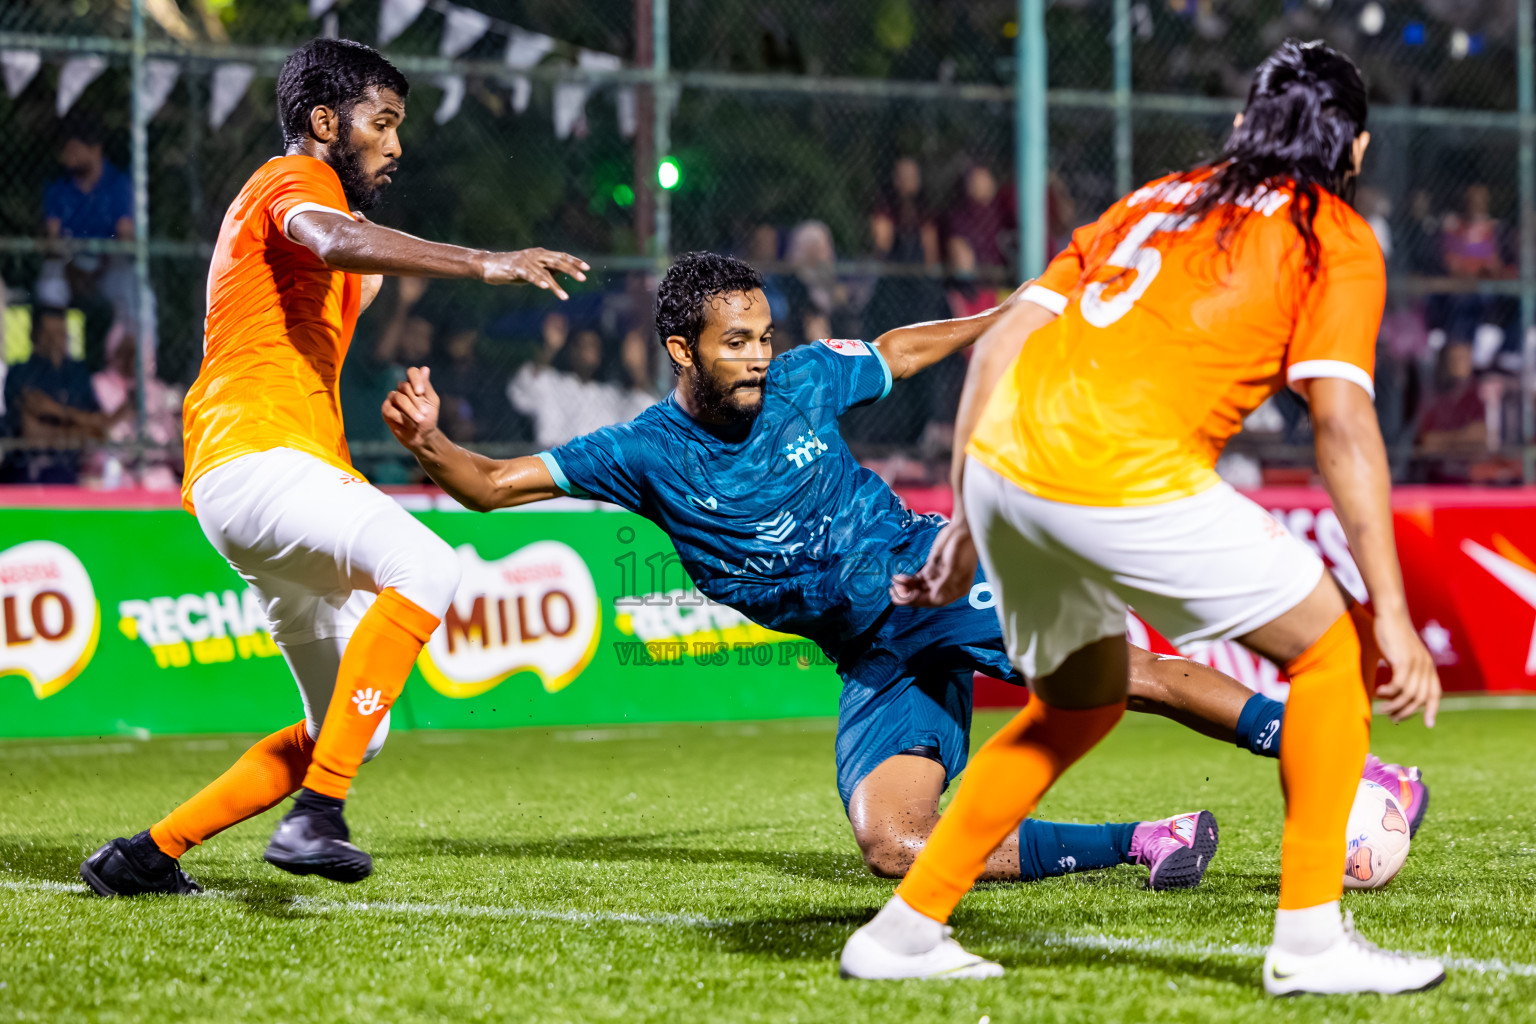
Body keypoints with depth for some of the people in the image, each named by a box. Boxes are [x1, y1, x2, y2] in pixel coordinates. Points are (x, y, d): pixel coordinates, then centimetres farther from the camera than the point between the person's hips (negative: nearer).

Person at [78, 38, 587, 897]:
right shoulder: (295, 180, 0)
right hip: (256, 462, -11)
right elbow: (334, 240, -26)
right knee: (426, 567, -35)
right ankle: (316, 817, -41)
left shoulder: (290, 198, 31)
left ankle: (151, 854, 16)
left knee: (356, 731, 10)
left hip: (296, 466, 11)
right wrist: (483, 264, -35)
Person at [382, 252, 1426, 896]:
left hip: (940, 579, 0)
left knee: (1136, 675, -19)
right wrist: (427, 441, -24)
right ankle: (1137, 844, -15)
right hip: (875, 659, 0)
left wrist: (1021, 312, 20)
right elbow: (494, 484, -5)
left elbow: (901, 348, 17)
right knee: (891, 843, -23)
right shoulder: (644, 453, -6)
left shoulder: (805, 379, -4)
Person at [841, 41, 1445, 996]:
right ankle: (1311, 939, 8)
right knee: (1334, 648, 11)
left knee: (1083, 702, 28)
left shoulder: (1155, 199, 28)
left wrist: (970, 523, 27)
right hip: (1128, 479, -7)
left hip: (1002, 454, 7)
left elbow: (999, 345, 23)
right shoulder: (1336, 238, 11)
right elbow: (1344, 424, -1)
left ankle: (906, 927, 27)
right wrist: (1393, 615, -2)